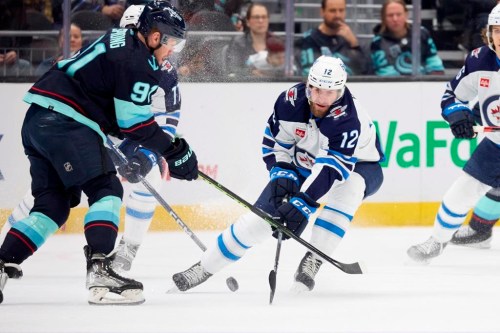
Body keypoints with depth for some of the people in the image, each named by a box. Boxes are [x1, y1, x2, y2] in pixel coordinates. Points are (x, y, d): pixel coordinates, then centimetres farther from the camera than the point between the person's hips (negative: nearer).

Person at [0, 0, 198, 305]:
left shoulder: (119, 41, 22)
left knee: (53, 204, 12)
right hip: (65, 123, -10)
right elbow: (136, 123, -11)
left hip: (37, 120, 10)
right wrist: (176, 151, -2)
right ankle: (100, 272, -22)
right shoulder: (138, 62, -9)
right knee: (106, 190, -10)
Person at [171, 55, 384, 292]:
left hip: (359, 165, -4)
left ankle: (312, 262, -25)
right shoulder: (291, 100, -22)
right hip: (303, 163, 4)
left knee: (347, 188, -38)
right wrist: (281, 174, -21)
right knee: (263, 213, -7)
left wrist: (303, 203, -50)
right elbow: (273, 141, -7)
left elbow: (330, 169, -43)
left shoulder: (348, 118, -36)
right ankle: (205, 266, 7)